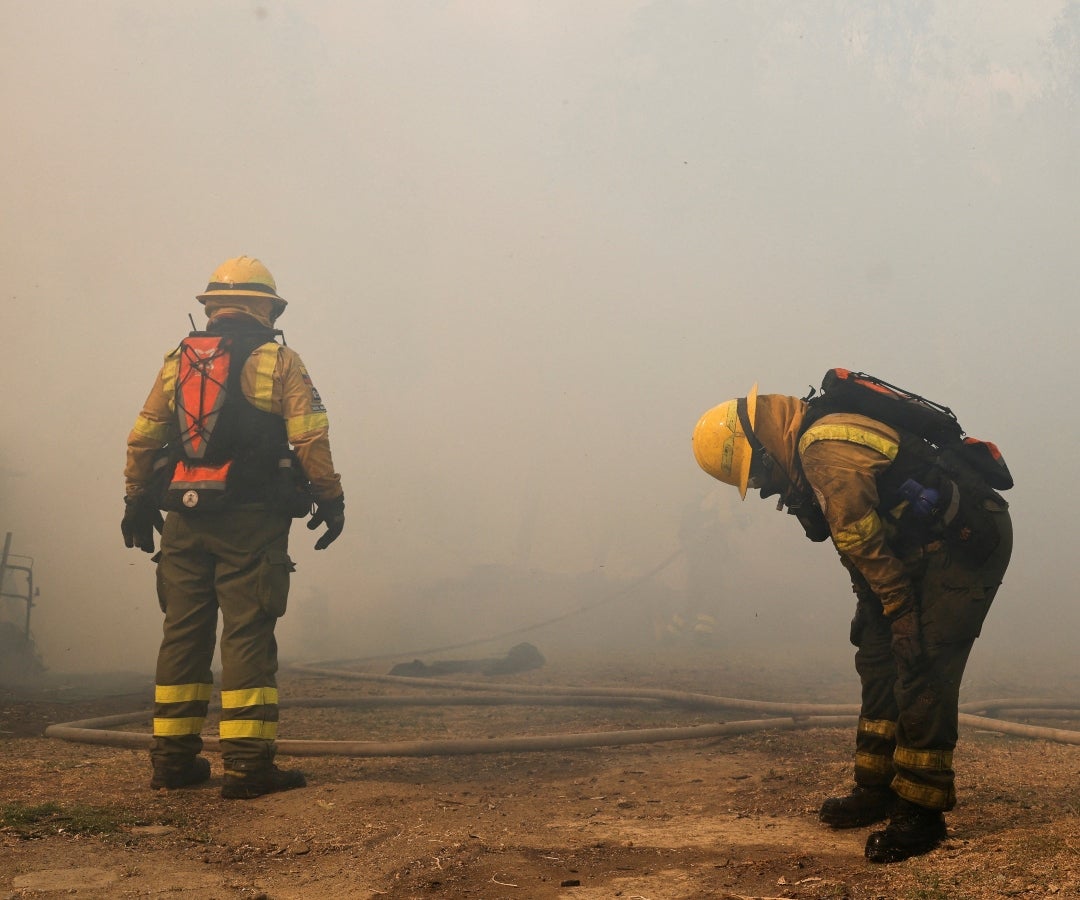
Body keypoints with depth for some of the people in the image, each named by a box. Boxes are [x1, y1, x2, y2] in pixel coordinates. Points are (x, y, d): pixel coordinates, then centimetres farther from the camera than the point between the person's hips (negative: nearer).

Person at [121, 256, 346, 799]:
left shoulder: (177, 361, 12)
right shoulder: (277, 361, -1)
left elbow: (142, 438, 11)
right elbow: (309, 436, -9)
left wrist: (137, 501, 20)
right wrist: (329, 496, -1)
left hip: (185, 519, 5)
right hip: (250, 519, -4)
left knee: (183, 632, 10)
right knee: (248, 634, -5)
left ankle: (173, 759, 14)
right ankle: (247, 764, -7)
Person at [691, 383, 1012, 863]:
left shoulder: (826, 454, -25)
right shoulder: (810, 448, 8)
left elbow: (864, 543, -22)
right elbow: (862, 546, 14)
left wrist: (902, 616, -16)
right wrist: (874, 608, 13)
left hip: (964, 546, -11)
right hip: (927, 549, 11)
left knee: (920, 676, -12)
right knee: (879, 664, 13)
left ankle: (921, 812, -5)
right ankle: (876, 790, 21)